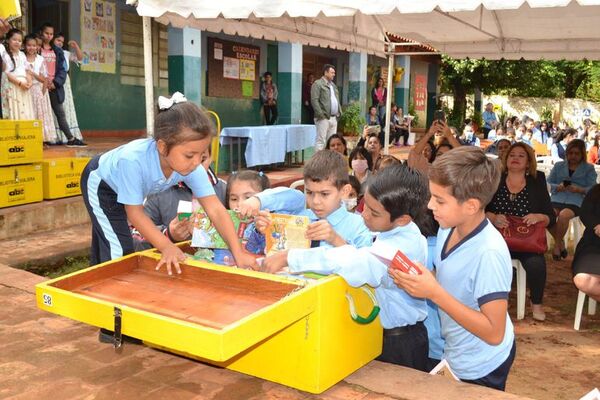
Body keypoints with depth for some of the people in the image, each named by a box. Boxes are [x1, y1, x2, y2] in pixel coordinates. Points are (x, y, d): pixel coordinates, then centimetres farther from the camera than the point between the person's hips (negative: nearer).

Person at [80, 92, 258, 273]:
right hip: (100, 181, -5)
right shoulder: (133, 160, -45)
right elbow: (134, 212, -34)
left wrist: (238, 253, -38)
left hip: (126, 190, 5)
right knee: (119, 251, -12)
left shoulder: (192, 166, -32)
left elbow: (216, 210, -30)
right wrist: (166, 246, -40)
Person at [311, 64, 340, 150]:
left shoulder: (333, 85, 22)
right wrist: (321, 114, -17)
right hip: (324, 118, -8)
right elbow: (314, 100, -12)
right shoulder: (318, 84, -4)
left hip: (334, 117, 8)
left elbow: (337, 100, 27)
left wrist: (339, 112, 13)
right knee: (321, 140, -9)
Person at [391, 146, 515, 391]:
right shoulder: (448, 229, -7)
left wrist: (434, 293, -33)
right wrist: (415, 282, -11)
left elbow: (494, 333, -29)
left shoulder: (489, 253, -31)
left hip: (481, 368, -7)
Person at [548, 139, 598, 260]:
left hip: (576, 201, -2)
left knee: (564, 215, -36)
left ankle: (557, 244, -11)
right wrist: (558, 187, -8)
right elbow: (548, 184, 13)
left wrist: (579, 189, -15)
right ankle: (560, 243, -6)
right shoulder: (558, 166, 20)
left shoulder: (589, 168, 14)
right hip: (557, 199, 2)